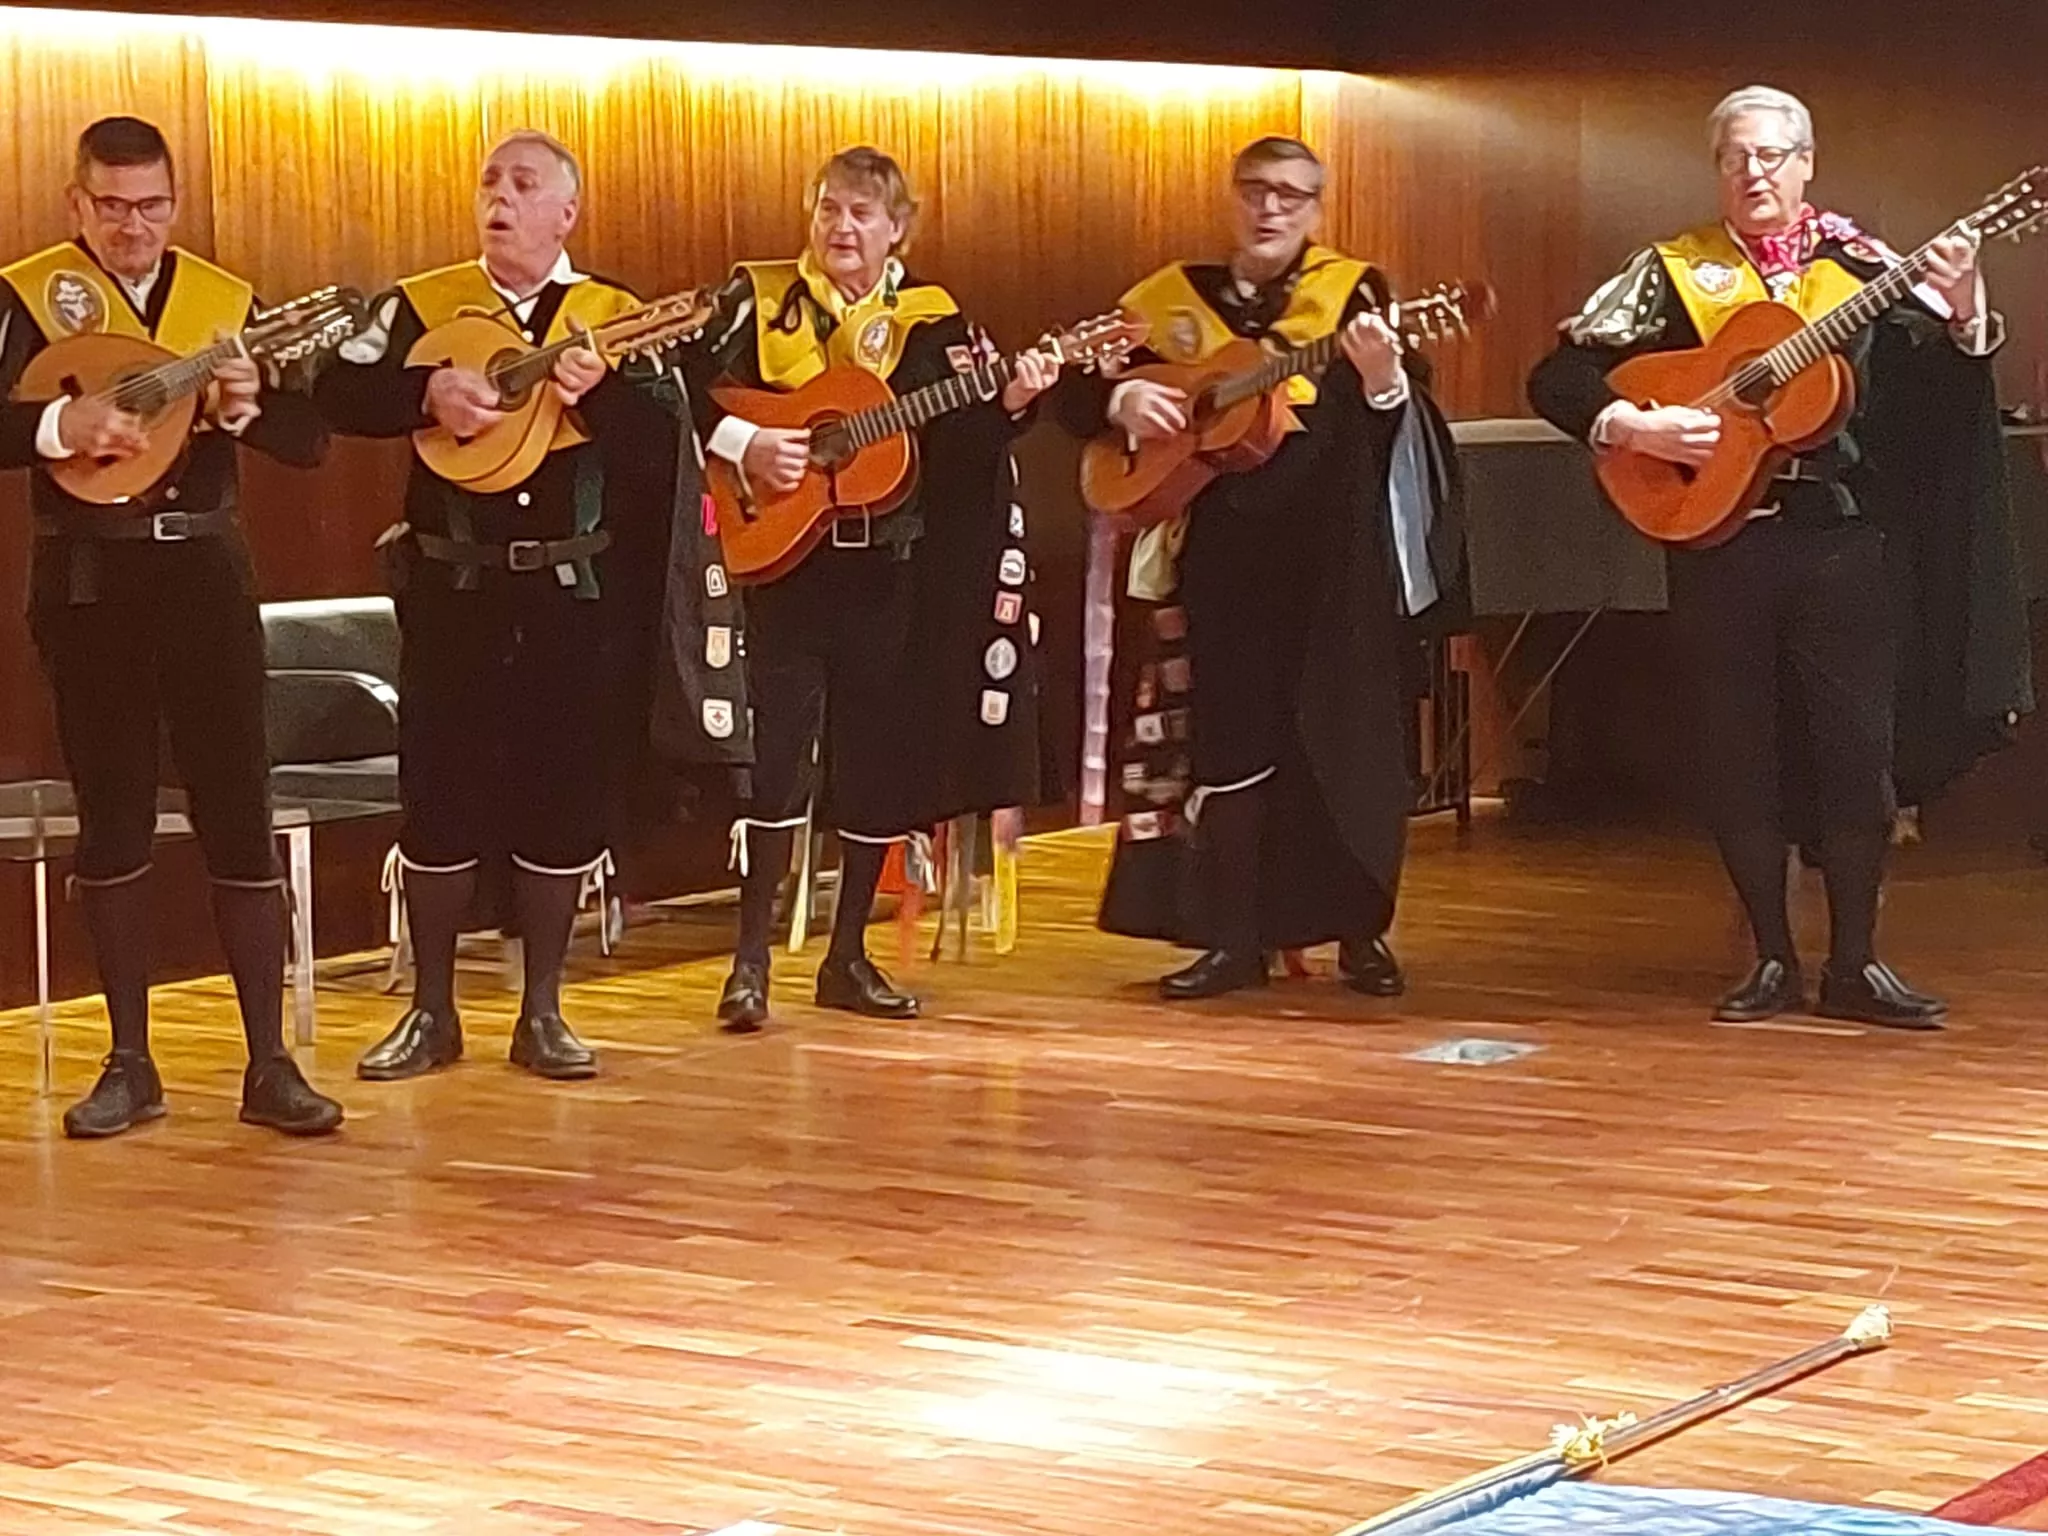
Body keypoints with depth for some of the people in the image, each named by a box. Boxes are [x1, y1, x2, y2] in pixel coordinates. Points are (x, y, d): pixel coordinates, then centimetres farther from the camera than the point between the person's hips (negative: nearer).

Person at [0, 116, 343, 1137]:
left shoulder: (227, 301, 7)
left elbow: (309, 443, 4)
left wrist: (247, 406, -15)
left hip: (202, 569, 2)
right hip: (88, 581, -2)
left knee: (239, 812, -2)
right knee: (112, 816, 5)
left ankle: (269, 1064, 2)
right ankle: (130, 1065, 13)